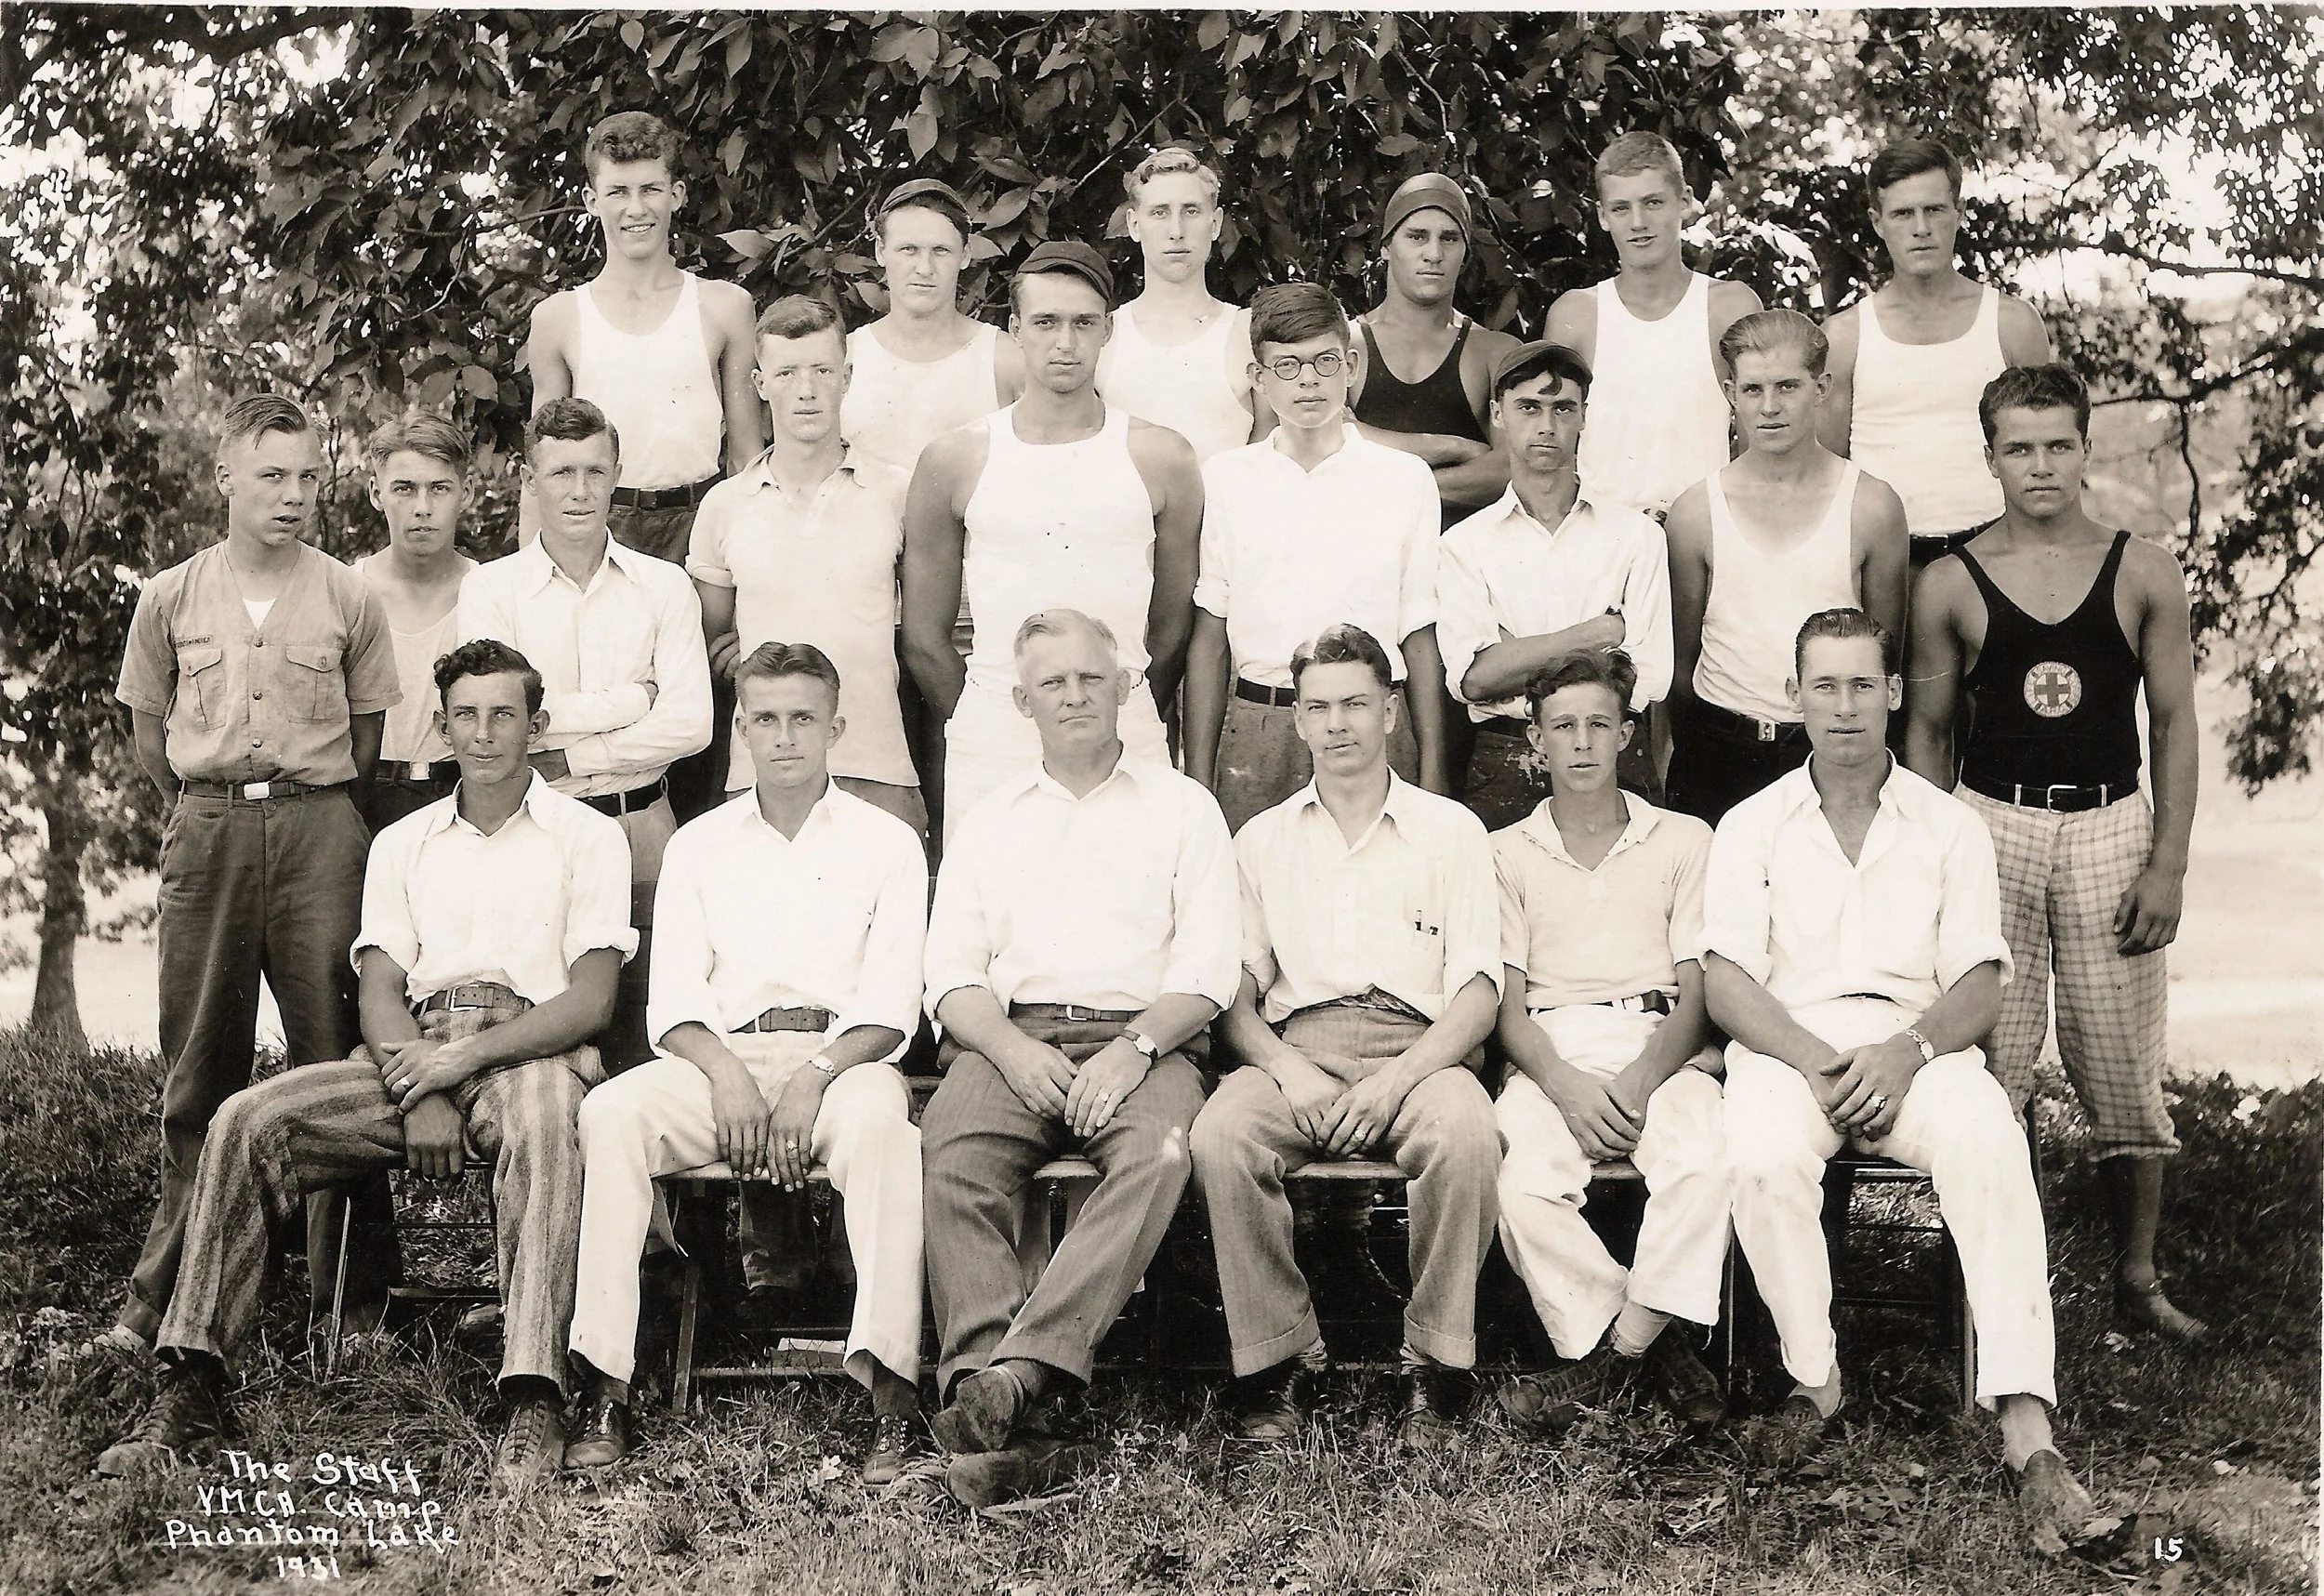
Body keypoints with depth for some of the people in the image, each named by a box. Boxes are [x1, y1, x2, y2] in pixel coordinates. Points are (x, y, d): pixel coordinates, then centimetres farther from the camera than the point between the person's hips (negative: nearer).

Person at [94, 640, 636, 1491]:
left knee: (539, 1125, -41)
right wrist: (418, 1090, -11)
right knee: (247, 1121, -20)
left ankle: (535, 1407, -50)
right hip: (409, 1060, 4)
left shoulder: (587, 837, 10)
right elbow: (379, 995, 10)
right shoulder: (402, 844, 22)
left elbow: (591, 1001, -1)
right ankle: (191, 1394, -20)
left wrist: (466, 1056, -15)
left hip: (530, 1053, -4)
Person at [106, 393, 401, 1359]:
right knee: (198, 1072, 4)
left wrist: (314, 808, 7)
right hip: (204, 832, 1)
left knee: (333, 1057, -2)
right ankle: (162, 1301, 10)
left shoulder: (348, 600, 4)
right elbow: (149, 734, 15)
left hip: (319, 829, -1)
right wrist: (216, 806, 11)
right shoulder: (170, 600, 6)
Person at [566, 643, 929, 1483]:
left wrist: (814, 1078, -17)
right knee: (610, 1113, -28)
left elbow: (891, 1005, 1)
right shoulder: (697, 845, 18)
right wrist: (725, 1072, -13)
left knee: (878, 1123, -37)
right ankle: (605, 1387, -30)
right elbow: (672, 1001, 8)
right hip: (722, 1056, 2)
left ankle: (890, 1389, -39)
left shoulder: (886, 842, 11)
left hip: (843, 1058, -2)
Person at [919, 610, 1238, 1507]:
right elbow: (952, 973, 13)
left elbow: (1208, 970, 6)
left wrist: (1136, 1047, -12)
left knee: (1159, 1155, -36)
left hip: (1142, 1039, -1)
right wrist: (1013, 1050, -8)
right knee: (953, 1158, -31)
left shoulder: (1183, 808, 17)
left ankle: (1014, 1372, -46)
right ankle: (998, 1430, -41)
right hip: (1012, 1038, 1)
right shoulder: (989, 821, 24)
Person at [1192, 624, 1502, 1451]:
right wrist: (1283, 1065, -10)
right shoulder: (1262, 839, 21)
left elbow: (1478, 994, 4)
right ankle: (1278, 1359, -19)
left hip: (1419, 1049, -1)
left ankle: (1436, 1367, -22)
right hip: (1296, 1047, 1)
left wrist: (1395, 1080, -14)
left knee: (1464, 1136, -36)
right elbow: (1235, 992, 13)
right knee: (1219, 1138, -32)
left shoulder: (1451, 830, 14)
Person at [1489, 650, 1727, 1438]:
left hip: (1661, 1045, 0)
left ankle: (1610, 1352, -21)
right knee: (1526, 1183, -33)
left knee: (1703, 1163, -34)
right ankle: (1651, 1346, -17)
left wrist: (1640, 1079, -14)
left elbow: (1697, 991, 7)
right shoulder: (1507, 854, 17)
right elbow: (1506, 1003, 7)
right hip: (1550, 1055, 0)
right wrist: (1565, 1086, -14)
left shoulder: (1684, 841, 16)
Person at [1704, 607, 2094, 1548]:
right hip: (1788, 1046, 0)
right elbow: (1727, 983, 3)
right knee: (1762, 1159, -35)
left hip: (1918, 1046, 0)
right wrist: (1819, 1063, -15)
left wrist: (1907, 1053, -16)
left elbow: (1980, 985, 6)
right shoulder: (1752, 827, 13)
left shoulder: (1951, 828, 14)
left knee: (1992, 1147, -33)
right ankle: (1814, 1380, -16)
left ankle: (2025, 1427, -38)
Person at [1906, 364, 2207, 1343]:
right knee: (1987, 1064, -2)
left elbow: (2173, 722, 5)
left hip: (2110, 829, 1)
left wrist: (2168, 865, -2)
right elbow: (1927, 730, 7)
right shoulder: (1951, 585, 2)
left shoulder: (2144, 576, 3)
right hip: (1990, 828, 0)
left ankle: (2137, 1278, 17)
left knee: (2124, 1066, 4)